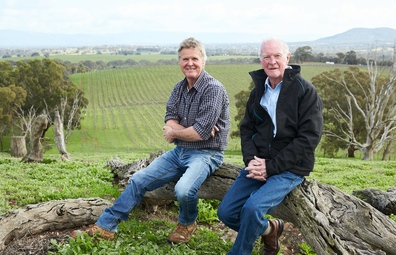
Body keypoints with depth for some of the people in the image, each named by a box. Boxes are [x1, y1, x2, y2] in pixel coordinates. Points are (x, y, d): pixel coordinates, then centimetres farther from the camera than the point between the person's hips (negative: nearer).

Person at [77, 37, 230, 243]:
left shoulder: (213, 89, -16)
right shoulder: (179, 87, 9)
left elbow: (201, 132, -23)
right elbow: (170, 121, 1)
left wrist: (174, 132, -6)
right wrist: (192, 129, -18)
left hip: (205, 154, -7)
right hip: (180, 151, 8)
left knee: (183, 190, -33)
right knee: (139, 180, 1)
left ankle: (187, 223, 1)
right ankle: (106, 226, 10)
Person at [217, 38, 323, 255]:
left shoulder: (304, 90, -9)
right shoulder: (258, 90, 10)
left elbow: (309, 137, -14)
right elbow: (246, 128, 13)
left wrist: (272, 166, -17)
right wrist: (251, 160, -8)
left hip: (290, 168, -6)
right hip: (259, 164, 6)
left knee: (253, 207, -27)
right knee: (226, 212, -5)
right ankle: (268, 229, 19)